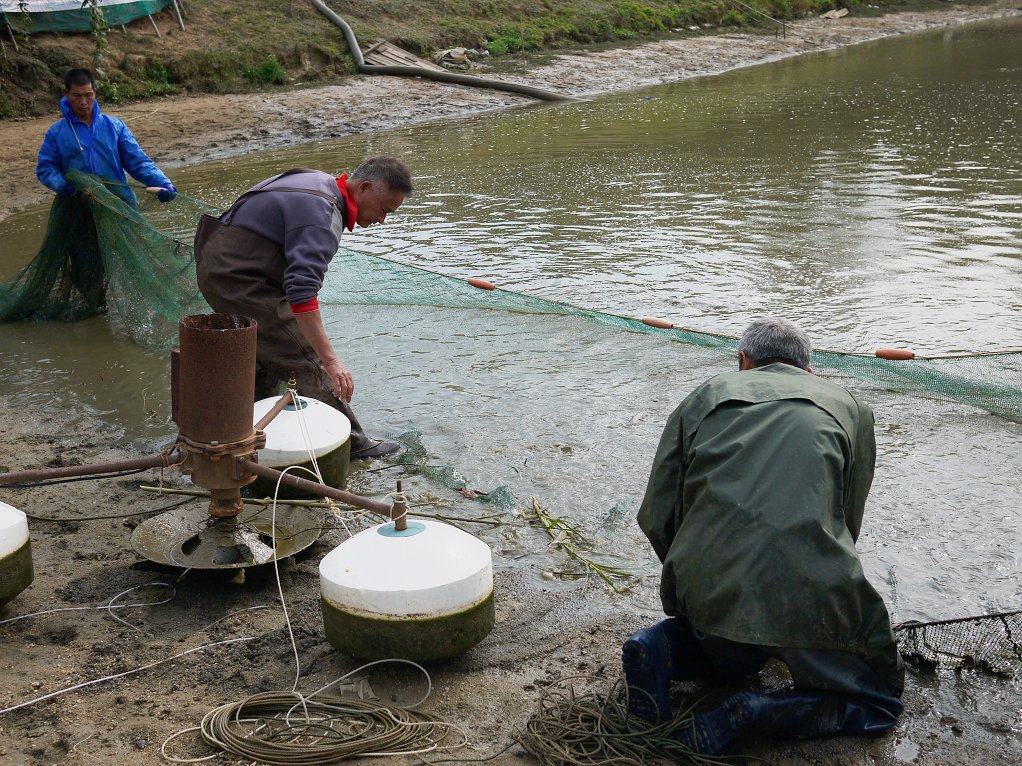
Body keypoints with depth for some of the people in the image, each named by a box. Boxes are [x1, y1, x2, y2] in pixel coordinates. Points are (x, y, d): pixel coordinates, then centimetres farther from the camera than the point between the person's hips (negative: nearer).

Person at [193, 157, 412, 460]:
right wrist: (331, 359, -38)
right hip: (241, 281, -11)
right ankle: (350, 443, -3)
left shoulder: (321, 183, 8)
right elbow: (302, 291, -36)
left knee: (267, 356, 22)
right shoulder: (323, 216, -25)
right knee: (308, 359, -9)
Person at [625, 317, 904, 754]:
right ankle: (757, 713, -5)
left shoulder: (704, 397, 18)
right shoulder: (848, 406, 18)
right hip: (808, 595, -3)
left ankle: (664, 649, 4)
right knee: (881, 698, 20)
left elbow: (656, 520, 14)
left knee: (734, 656, 36)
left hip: (704, 589, 4)